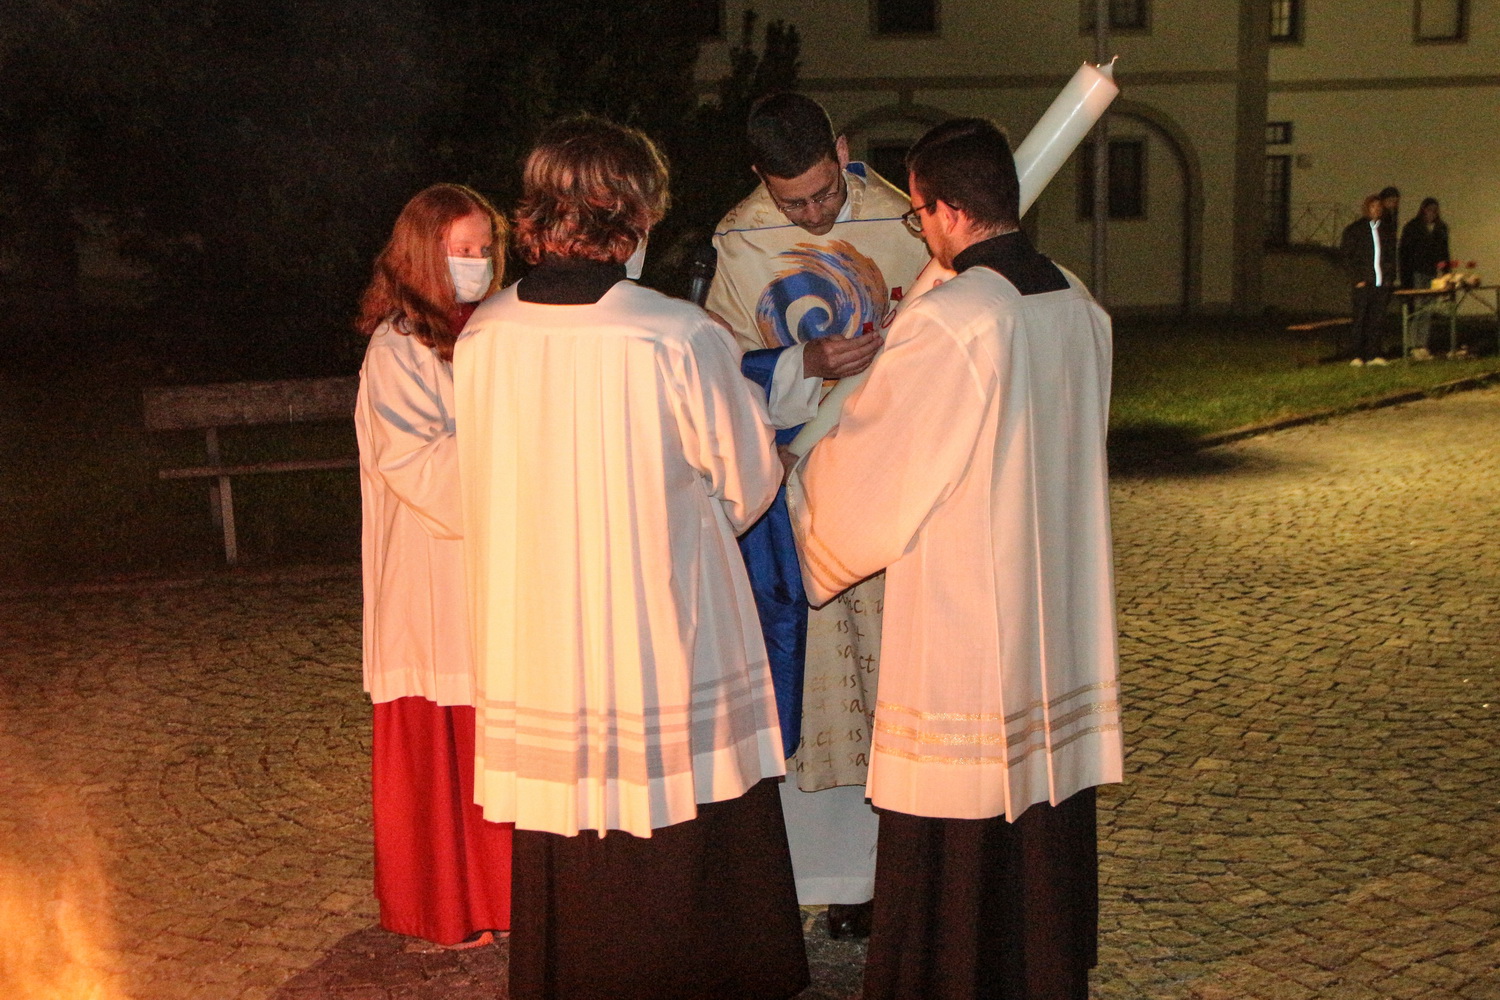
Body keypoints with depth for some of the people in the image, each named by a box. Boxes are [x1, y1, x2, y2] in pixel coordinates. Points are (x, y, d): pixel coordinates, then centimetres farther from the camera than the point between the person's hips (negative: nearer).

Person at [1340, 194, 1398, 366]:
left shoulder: (1386, 231, 16)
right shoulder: (1354, 229, 3)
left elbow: (1391, 256, 20)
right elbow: (1347, 257, -1)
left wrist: (1390, 278, 7)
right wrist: (1357, 279, -9)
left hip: (1382, 284, 4)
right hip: (1363, 284, -4)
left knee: (1378, 320, 2)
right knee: (1361, 320, -4)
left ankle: (1373, 354, 7)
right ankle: (1358, 356, -1)